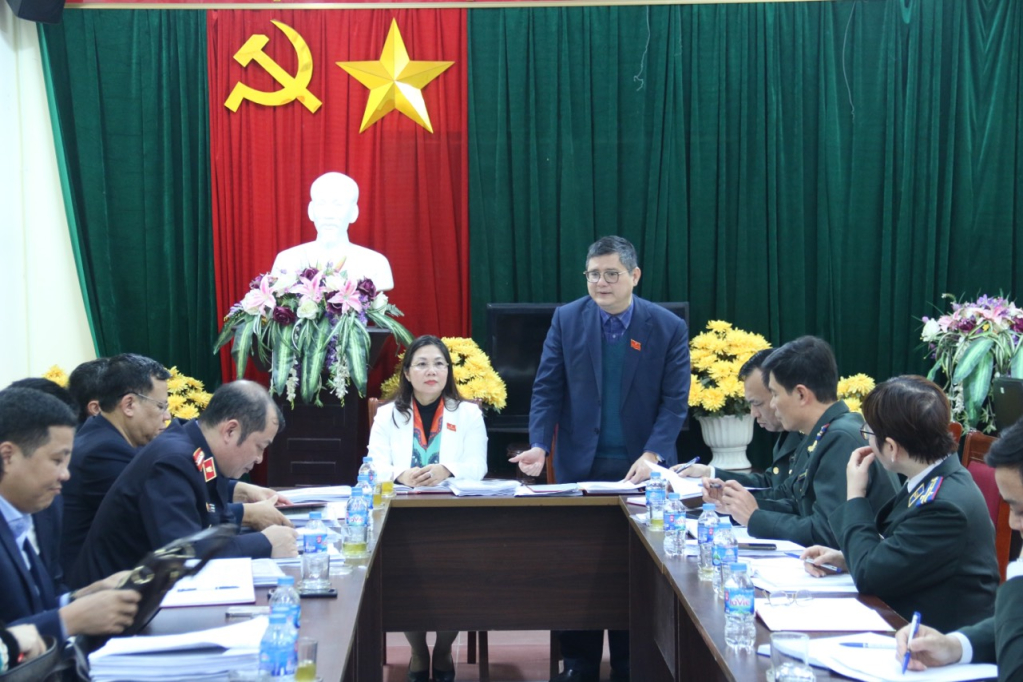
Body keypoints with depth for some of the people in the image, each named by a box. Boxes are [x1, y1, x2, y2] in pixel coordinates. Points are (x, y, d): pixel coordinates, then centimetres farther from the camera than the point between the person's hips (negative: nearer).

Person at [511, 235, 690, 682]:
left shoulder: (669, 328, -4)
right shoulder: (566, 319, 0)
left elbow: (675, 400, -7)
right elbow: (547, 389, -2)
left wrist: (652, 454, -21)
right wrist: (539, 445, -17)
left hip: (641, 468, -1)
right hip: (580, 465, 1)